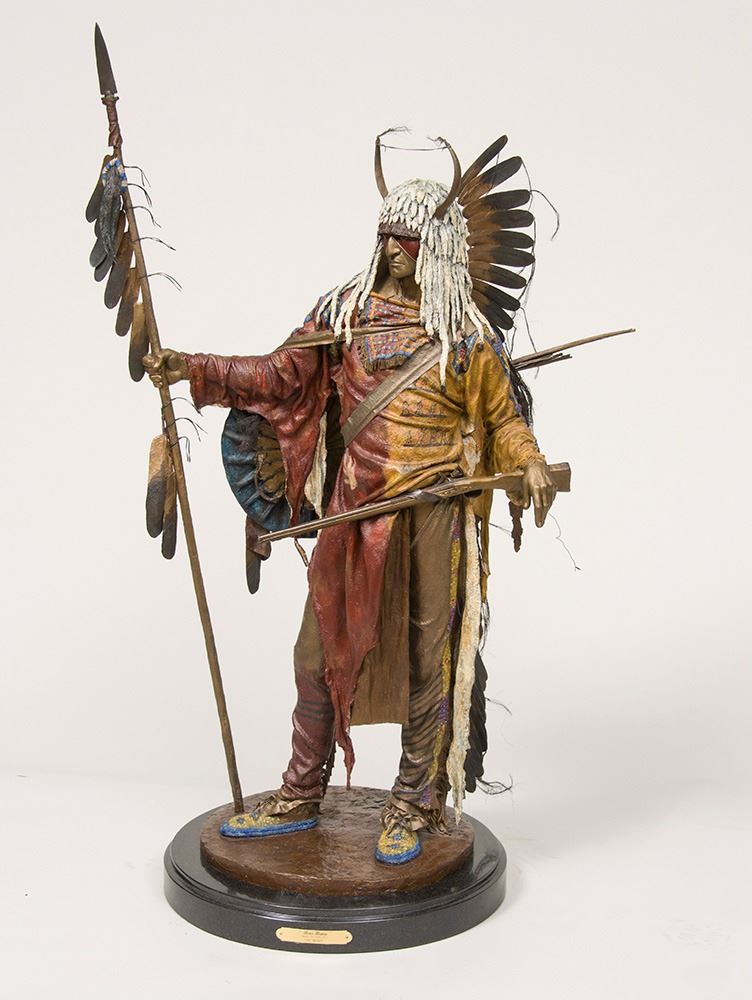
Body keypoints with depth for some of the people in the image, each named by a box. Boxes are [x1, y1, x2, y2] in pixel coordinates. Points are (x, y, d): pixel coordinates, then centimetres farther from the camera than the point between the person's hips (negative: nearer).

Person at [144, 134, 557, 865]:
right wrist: (197, 371, -3)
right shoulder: (345, 311, 7)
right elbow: (280, 376, 6)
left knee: (430, 655, 4)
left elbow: (502, 413, 7)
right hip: (358, 510, 2)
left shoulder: (468, 327, 5)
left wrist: (532, 464, -9)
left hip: (438, 510, -1)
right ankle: (301, 797, 23)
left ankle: (413, 806, 21)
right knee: (322, 647, 6)